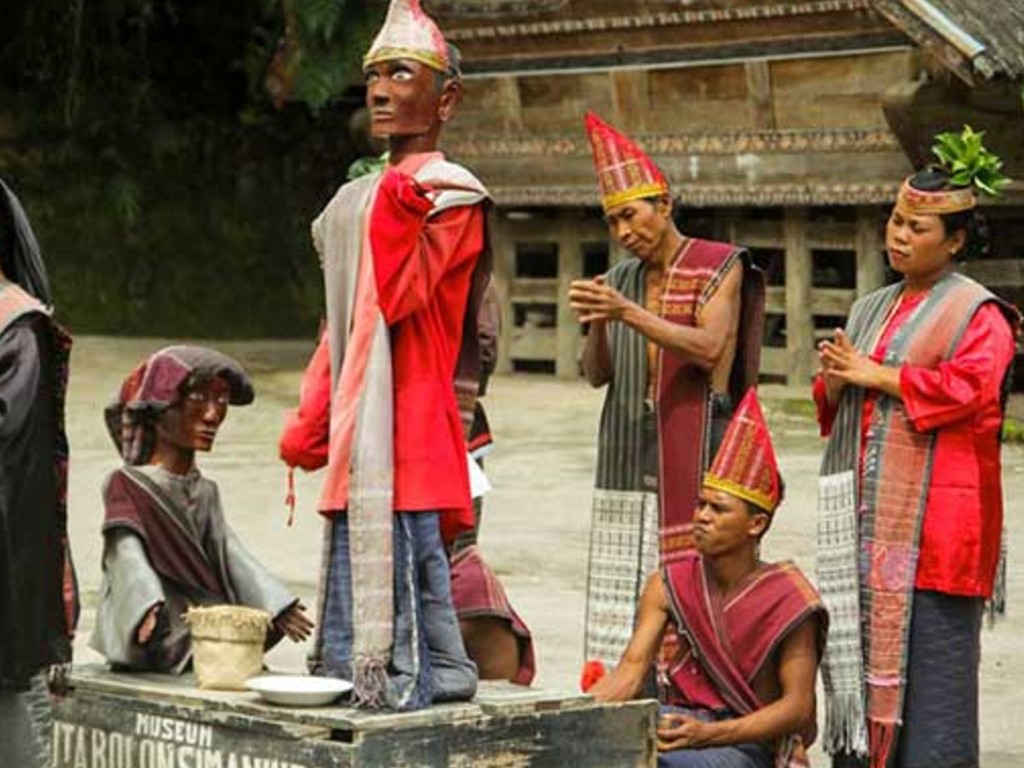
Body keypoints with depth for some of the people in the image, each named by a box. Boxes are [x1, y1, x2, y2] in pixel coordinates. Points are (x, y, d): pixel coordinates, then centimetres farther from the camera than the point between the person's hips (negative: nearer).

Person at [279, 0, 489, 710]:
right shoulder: (356, 201, 20)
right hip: (358, 438, 9)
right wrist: (308, 427, 20)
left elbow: (397, 299, -18)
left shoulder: (452, 196, -6)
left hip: (410, 434, -9)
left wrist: (400, 202, -25)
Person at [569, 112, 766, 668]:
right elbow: (596, 375, 12)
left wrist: (628, 313, -20)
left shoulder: (720, 267, 2)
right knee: (624, 597, -2)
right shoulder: (619, 280, 17)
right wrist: (597, 325, -8)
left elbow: (710, 350, -13)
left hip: (695, 456, -5)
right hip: (629, 465, 5)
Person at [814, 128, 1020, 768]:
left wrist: (874, 375, -12)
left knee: (930, 644, -9)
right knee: (863, 637, 4)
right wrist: (837, 380, -3)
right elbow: (834, 401, 22)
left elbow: (969, 387, -19)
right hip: (870, 511, 7)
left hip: (934, 513, -7)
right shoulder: (872, 310, 20)